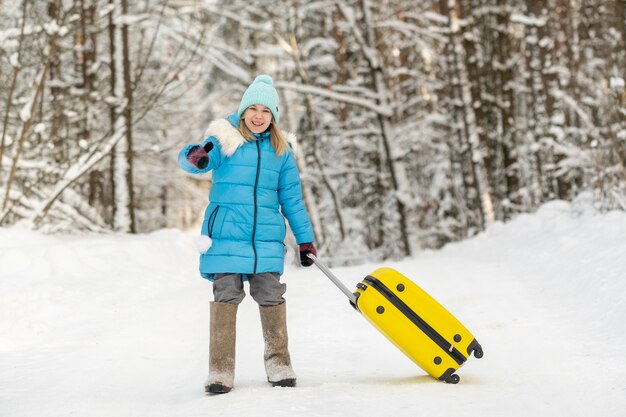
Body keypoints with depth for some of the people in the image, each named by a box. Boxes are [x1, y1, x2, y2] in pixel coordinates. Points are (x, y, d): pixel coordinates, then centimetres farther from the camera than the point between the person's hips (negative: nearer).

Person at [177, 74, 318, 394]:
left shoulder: (281, 151, 12)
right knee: (226, 298, -5)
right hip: (226, 236, -2)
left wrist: (305, 238, 15)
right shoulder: (225, 139, 2)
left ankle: (278, 363, 15)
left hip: (266, 239, 3)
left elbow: (292, 198, 17)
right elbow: (190, 161, -16)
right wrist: (195, 158, -40)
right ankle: (221, 370, 1)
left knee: (271, 297, 1)